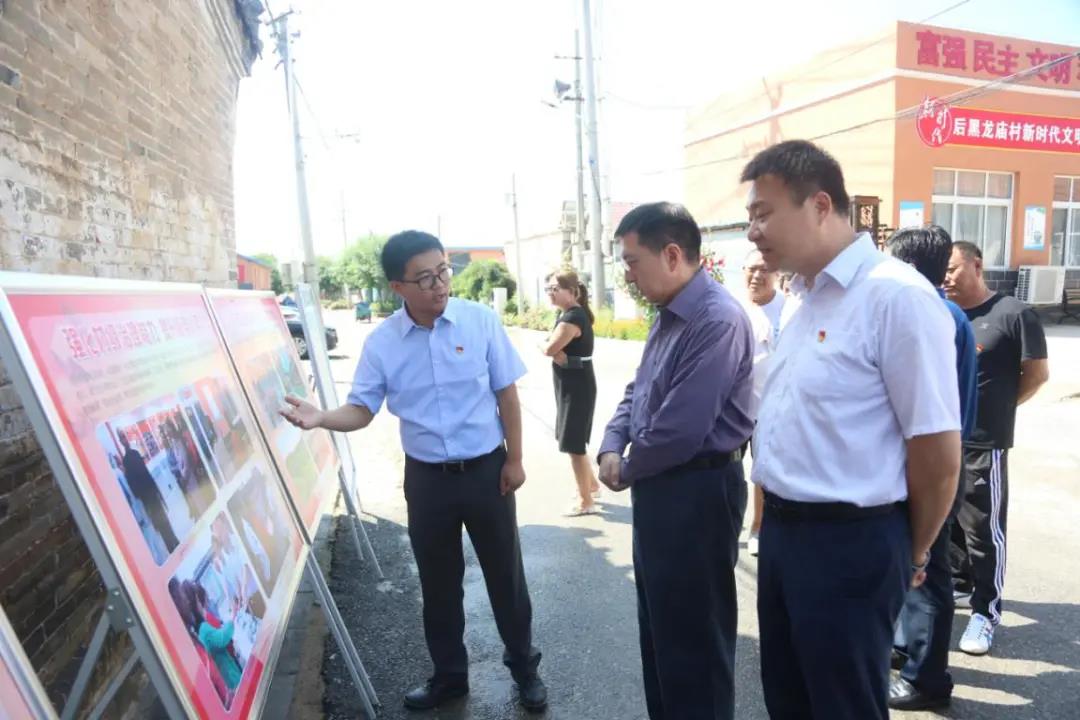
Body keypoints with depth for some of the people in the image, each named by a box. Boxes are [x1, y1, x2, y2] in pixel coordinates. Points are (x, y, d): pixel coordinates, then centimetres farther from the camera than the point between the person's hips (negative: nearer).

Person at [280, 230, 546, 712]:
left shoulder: (480, 320, -9)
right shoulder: (382, 342, -7)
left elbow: (506, 393, -3)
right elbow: (362, 410, -2)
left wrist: (514, 458, -3)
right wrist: (320, 418, -22)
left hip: (486, 469, -1)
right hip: (426, 478, 2)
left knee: (505, 574, 13)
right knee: (438, 583, 16)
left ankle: (524, 667, 37)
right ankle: (449, 674, 40)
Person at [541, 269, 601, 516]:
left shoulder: (573, 317, -20)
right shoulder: (566, 314, 11)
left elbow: (549, 348, -24)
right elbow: (554, 350, 6)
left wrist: (548, 344, -2)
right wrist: (560, 353, -15)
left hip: (577, 387, -10)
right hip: (569, 385, 10)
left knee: (573, 444, -1)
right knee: (573, 439, 22)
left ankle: (586, 502, 12)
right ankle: (591, 483, 40)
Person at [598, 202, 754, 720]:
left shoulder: (717, 320, -24)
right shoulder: (668, 316, 8)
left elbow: (680, 429, -28)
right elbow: (638, 391, 15)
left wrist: (628, 471, -11)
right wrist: (611, 447, -3)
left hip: (697, 492, -10)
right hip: (659, 487, 10)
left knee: (695, 635, 10)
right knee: (659, 623, 25)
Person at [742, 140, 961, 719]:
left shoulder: (896, 295, -19)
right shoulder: (801, 298, 8)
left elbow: (938, 452, -17)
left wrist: (912, 553, -3)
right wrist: (776, 515, 18)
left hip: (850, 541, -8)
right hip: (782, 529, 8)